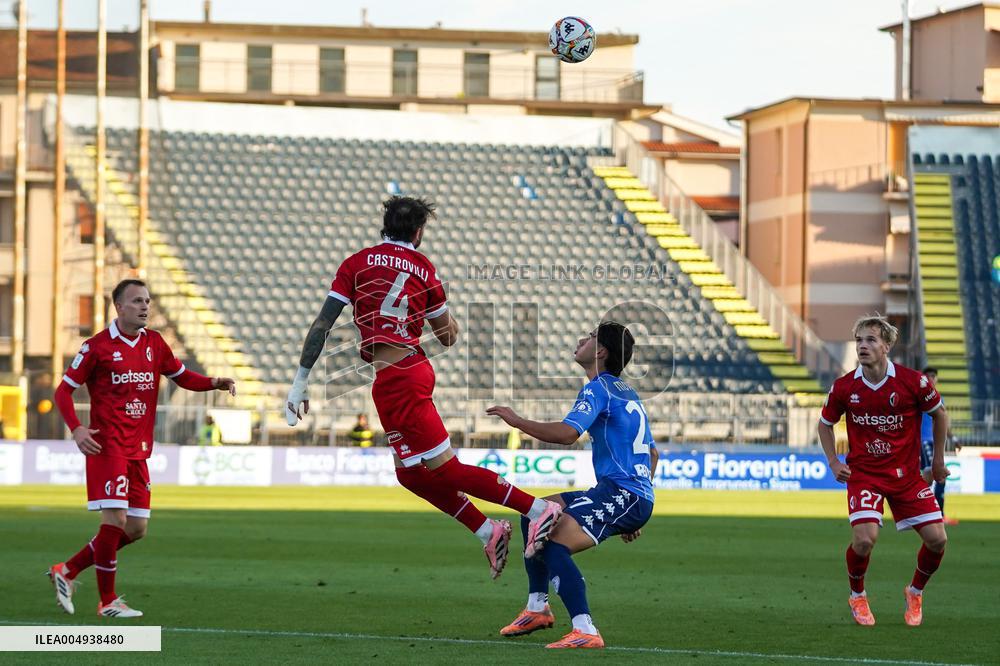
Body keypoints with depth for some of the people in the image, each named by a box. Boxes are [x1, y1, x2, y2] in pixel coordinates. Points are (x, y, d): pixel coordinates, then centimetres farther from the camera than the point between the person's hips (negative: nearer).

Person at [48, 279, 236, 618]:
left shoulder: (154, 343, 10)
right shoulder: (97, 347, -6)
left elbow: (181, 376, 22)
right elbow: (64, 390, -2)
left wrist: (215, 383, 3)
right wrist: (76, 429, -17)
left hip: (138, 450, 7)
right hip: (108, 447, -7)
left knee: (135, 529, 7)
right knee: (115, 520, -13)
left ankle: (67, 571, 21)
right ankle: (108, 602, -2)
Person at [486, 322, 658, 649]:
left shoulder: (598, 388, -9)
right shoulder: (627, 392, 22)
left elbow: (567, 433, -26)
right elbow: (652, 454, 27)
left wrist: (517, 421, -12)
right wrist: (633, 517, 29)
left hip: (622, 493, -10)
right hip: (636, 496, 10)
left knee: (554, 545, -24)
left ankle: (585, 632, -33)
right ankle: (537, 609, 23)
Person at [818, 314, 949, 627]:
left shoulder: (913, 381, -12)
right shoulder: (844, 387, -8)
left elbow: (939, 413, 6)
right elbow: (825, 424, 12)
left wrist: (938, 459, 10)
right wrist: (833, 462, 1)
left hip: (907, 472, 1)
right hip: (864, 473, -1)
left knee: (936, 539, -7)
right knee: (864, 538, -21)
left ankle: (915, 592, 23)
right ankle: (857, 596, 9)